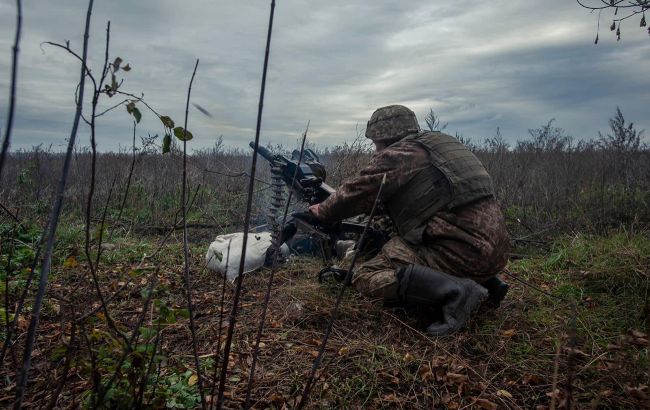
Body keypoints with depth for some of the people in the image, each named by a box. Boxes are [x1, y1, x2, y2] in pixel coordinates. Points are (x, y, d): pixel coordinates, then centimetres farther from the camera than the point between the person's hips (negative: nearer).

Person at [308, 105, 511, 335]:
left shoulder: (395, 155, -5)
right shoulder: (440, 142, 20)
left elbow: (355, 194, 1)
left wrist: (320, 212, 19)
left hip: (462, 251, -9)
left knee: (366, 277, -6)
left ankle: (454, 292, -19)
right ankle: (487, 283, 18)